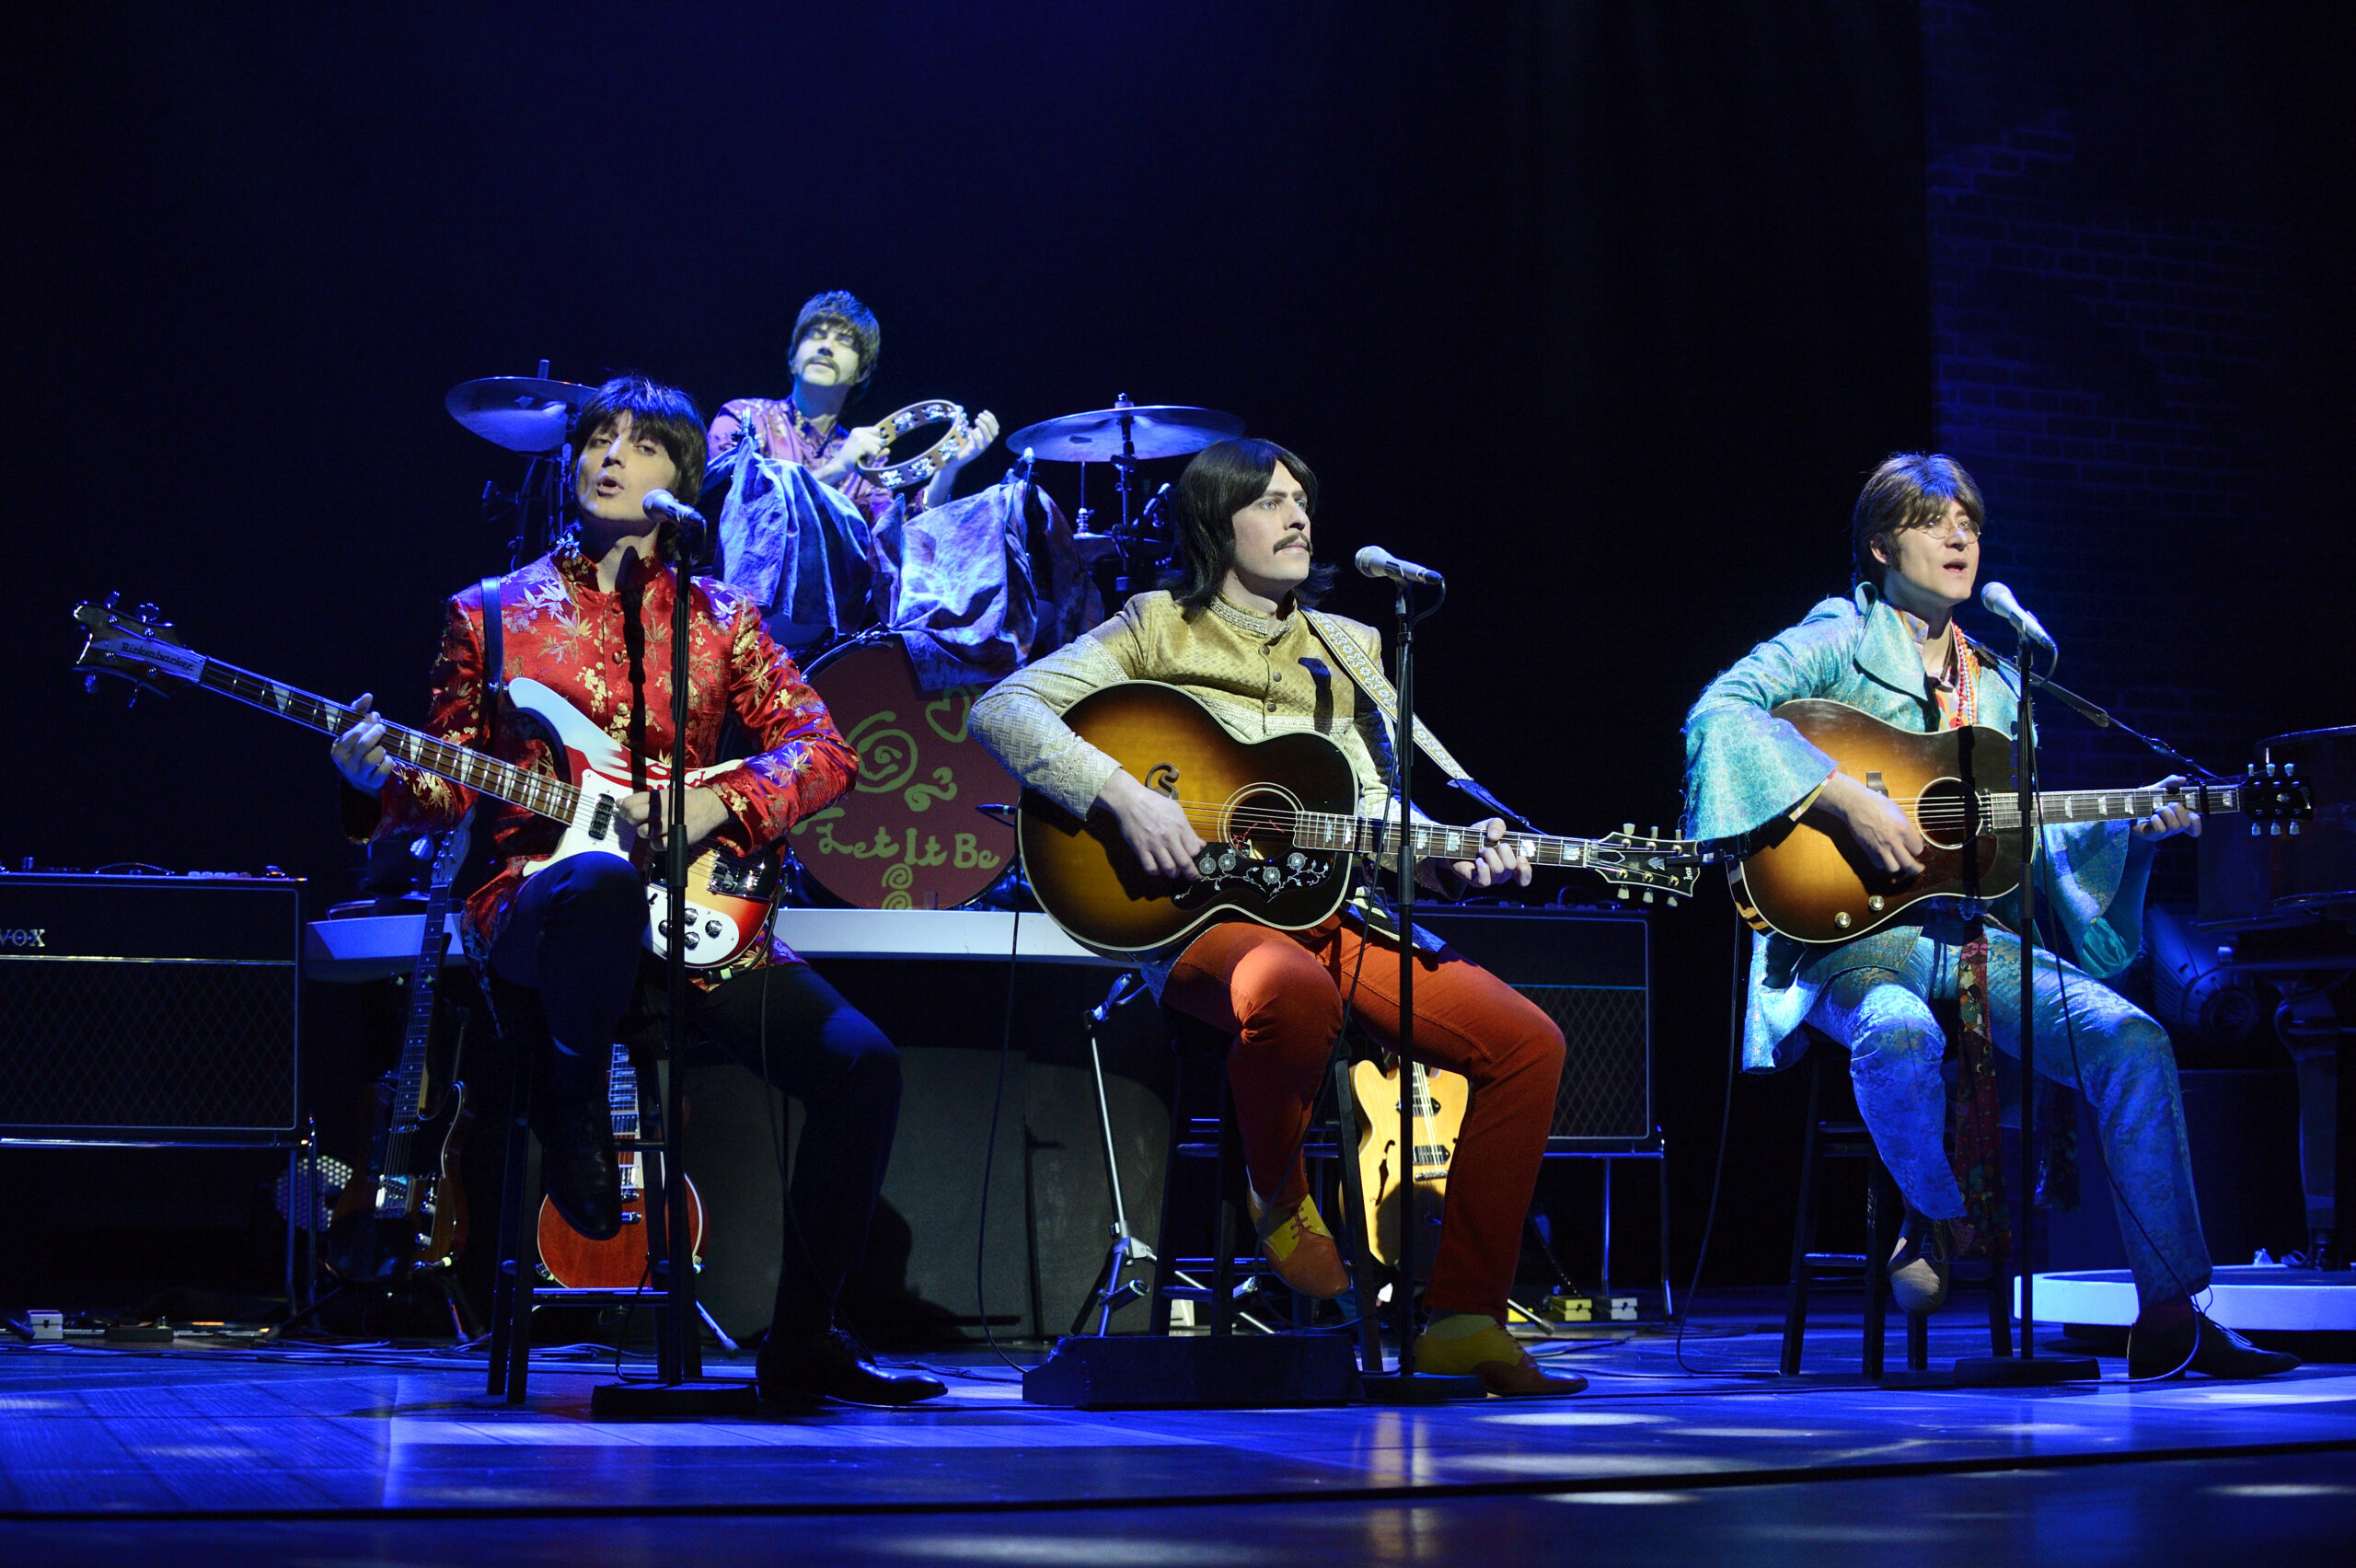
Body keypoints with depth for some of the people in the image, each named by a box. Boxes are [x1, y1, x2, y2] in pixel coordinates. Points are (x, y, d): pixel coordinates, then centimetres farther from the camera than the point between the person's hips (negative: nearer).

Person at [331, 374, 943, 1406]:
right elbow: (452, 792, 9)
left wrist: (717, 802, -13)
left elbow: (823, 748, 4)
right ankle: (570, 1096, -10)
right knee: (606, 883, -43)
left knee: (860, 1065, -17)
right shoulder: (491, 614, 11)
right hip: (536, 894, -3)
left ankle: (800, 1342, -4)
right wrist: (386, 781, -14)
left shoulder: (719, 620, 14)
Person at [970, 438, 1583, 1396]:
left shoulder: (1349, 651, 21)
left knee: (1529, 1044, -13)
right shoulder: (1160, 628, 6)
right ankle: (1278, 1195, -10)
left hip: (1332, 916, 6)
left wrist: (1452, 858, -1)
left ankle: (1463, 1320, -8)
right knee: (1289, 989, -42)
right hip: (1201, 921, -6)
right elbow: (1002, 708, -4)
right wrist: (1120, 794, -18)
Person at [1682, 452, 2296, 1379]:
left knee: (2131, 1040, -17)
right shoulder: (1838, 641, 1)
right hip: (1855, 931, -6)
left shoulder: (1996, 679, 21)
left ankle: (2170, 1319, -15)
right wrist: (1847, 801, -24)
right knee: (1899, 1035, -40)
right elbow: (1718, 714, -16)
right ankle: (1939, 1215, -6)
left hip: (1977, 935, 6)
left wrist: (2131, 830, 10)